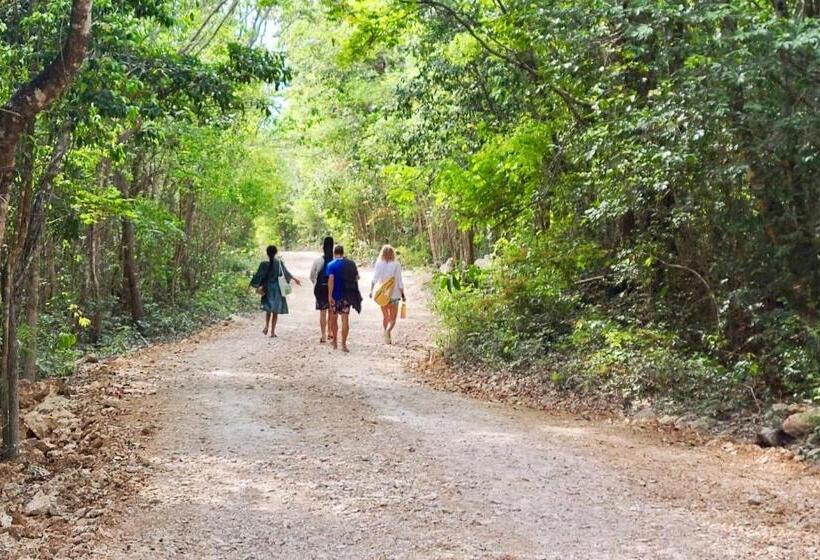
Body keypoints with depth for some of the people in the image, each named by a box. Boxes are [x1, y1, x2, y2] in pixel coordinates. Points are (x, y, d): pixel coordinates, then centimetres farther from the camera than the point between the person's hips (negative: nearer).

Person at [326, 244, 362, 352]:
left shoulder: (331, 265, -9)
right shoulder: (351, 264, 1)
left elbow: (331, 279, -19)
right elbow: (357, 277, 9)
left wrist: (330, 295, -20)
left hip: (335, 296, -2)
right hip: (347, 296, 2)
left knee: (334, 319, 15)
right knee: (345, 319, 1)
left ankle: (335, 342, 24)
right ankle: (343, 344, -7)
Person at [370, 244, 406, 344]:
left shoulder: (378, 264, -4)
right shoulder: (396, 265, -8)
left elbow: (374, 279, -8)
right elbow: (400, 282, -6)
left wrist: (371, 290, -4)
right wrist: (403, 295, 2)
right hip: (394, 294, -2)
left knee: (385, 316, 17)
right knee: (393, 317, 6)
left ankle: (387, 336, 15)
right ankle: (388, 330, -22)